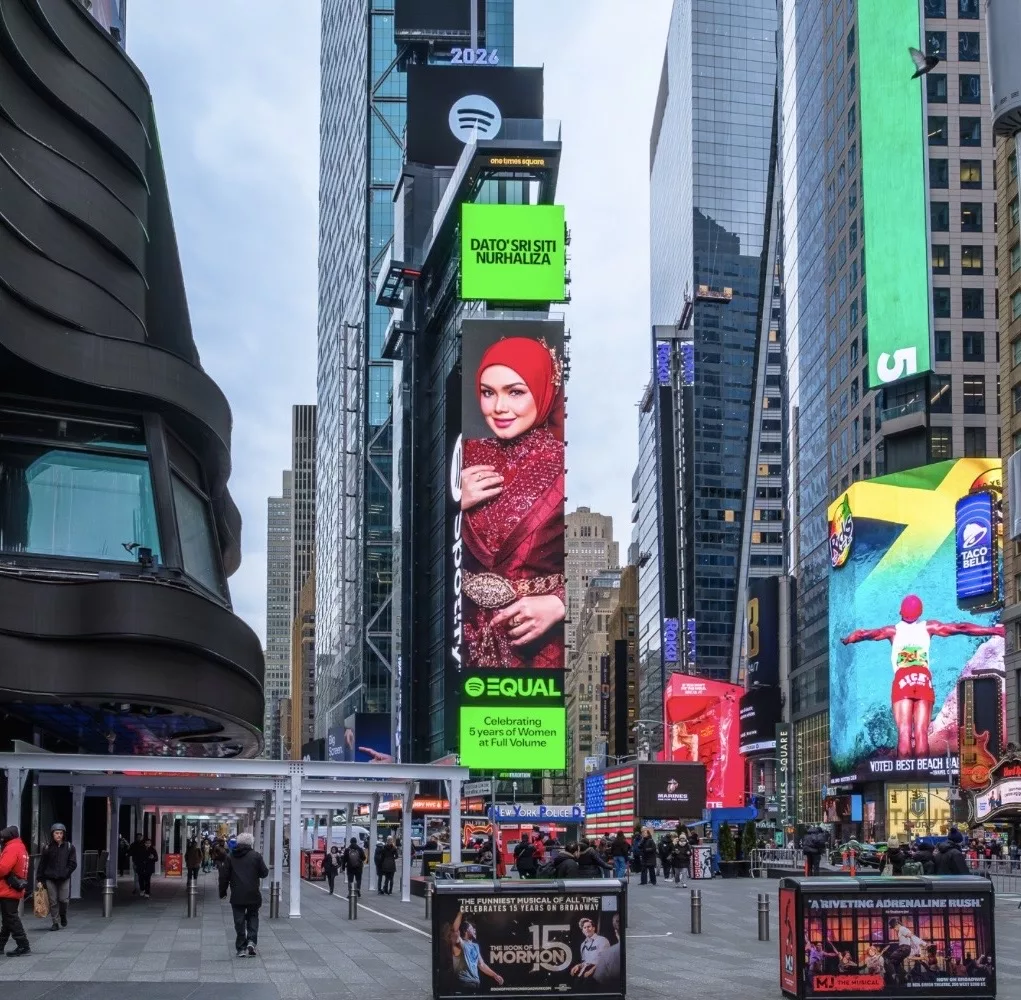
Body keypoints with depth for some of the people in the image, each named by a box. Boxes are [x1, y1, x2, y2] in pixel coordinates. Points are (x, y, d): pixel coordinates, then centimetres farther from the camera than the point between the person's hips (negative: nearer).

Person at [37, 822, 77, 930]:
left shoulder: (69, 847, 3)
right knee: (53, 901, 0)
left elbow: (73, 863, 3)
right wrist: (40, 879, 2)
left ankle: (63, 916, 25)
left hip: (64, 879, 0)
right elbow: (42, 864, 6)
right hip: (50, 879, 0)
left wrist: (66, 872, -10)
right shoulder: (47, 848, 4)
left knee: (63, 900, -4)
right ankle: (55, 922, 9)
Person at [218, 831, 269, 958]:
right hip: (253, 895, -1)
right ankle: (251, 941, -1)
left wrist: (223, 892, 13)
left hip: (237, 896, 1)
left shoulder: (230, 857, 3)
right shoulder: (256, 856, -4)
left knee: (239, 921, 7)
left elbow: (224, 876, 4)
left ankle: (241, 948, 6)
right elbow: (264, 873, 0)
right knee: (253, 917, 17)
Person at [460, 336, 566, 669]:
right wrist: (456, 503, -12)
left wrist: (557, 605, -25)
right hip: (473, 636, 4)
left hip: (542, 642, -4)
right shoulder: (470, 457, 1)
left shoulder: (563, 467, -12)